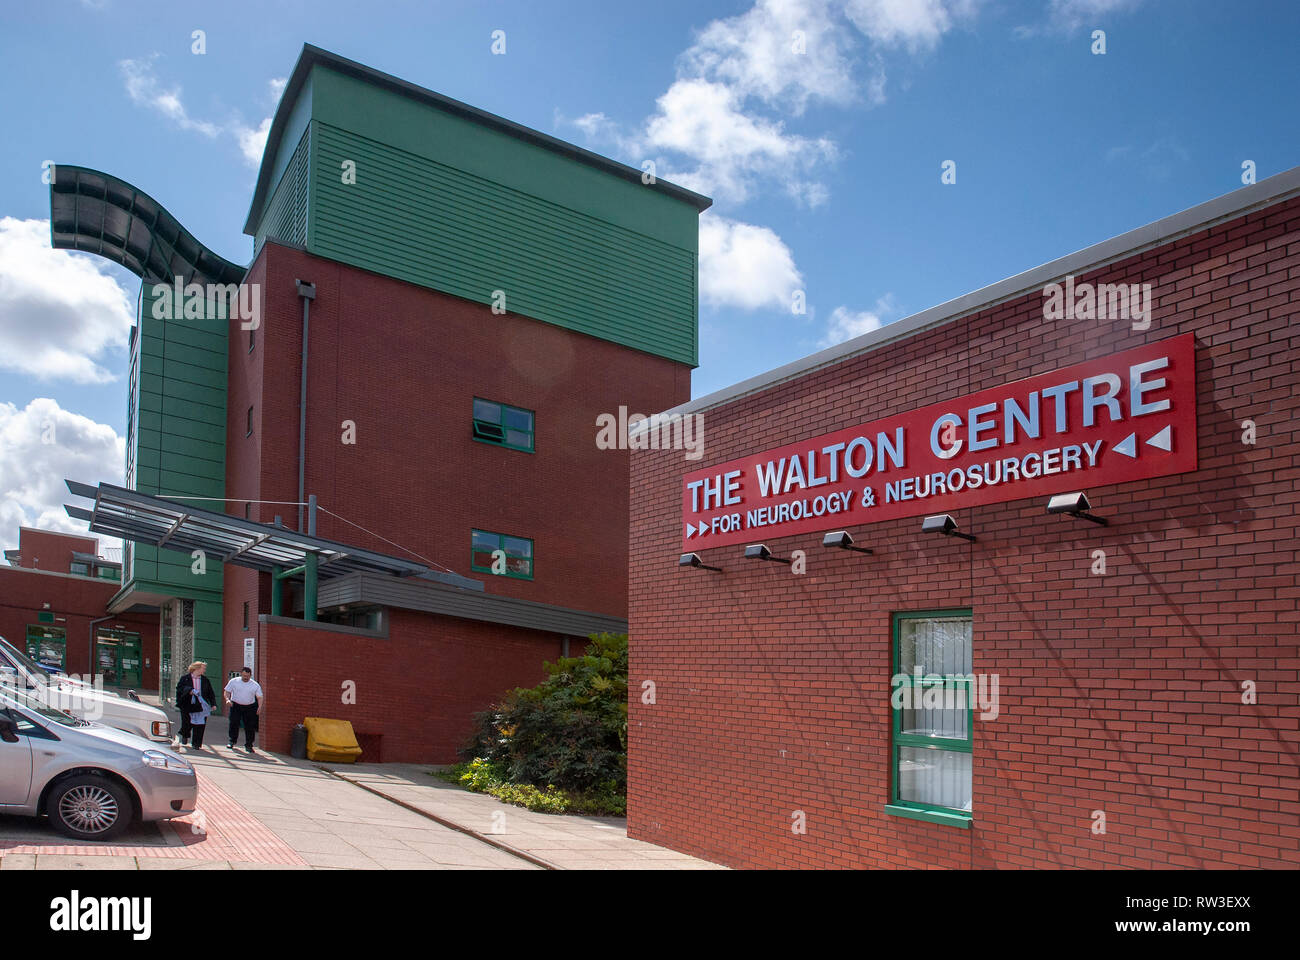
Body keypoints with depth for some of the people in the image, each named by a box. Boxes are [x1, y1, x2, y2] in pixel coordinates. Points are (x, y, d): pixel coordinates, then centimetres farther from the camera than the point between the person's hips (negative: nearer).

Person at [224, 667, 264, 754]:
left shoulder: (255, 685, 1)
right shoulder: (234, 681, 1)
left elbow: (260, 697, 1)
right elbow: (227, 692, 4)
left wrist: (260, 707, -15)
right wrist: (227, 699, -16)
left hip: (250, 707, 1)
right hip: (235, 705, 0)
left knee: (250, 726, -1)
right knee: (234, 723, -7)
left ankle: (248, 745, 8)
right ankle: (232, 741, 9)